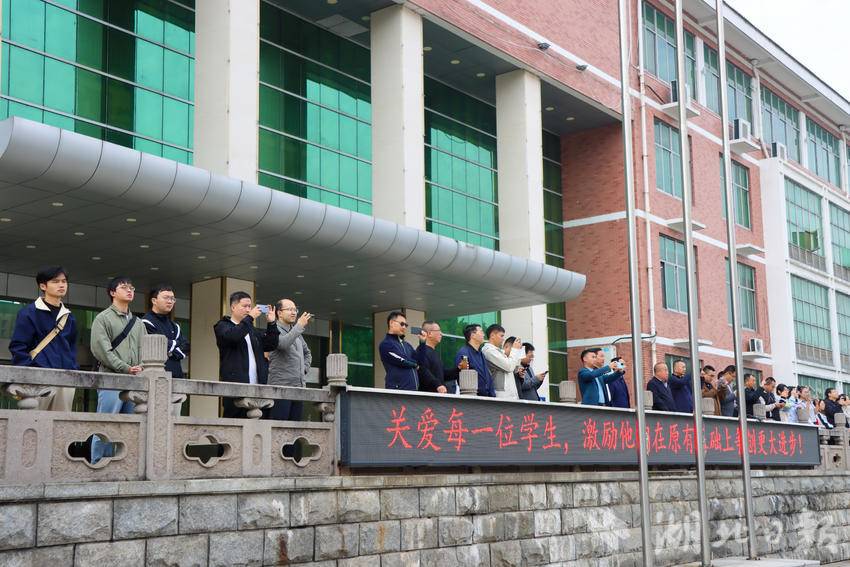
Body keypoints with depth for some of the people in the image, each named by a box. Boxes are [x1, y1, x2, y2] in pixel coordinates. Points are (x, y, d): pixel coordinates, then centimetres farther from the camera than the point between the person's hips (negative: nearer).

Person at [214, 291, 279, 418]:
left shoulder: (252, 330, 25)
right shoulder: (222, 326, 5)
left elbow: (271, 345, 17)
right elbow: (233, 336, -17)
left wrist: (271, 323, 7)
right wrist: (250, 317, -12)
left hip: (256, 386, 6)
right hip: (235, 387, -6)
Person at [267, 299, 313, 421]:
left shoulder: (297, 333, 20)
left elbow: (307, 353, 33)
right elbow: (283, 344, -25)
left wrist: (304, 368, 16)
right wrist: (299, 326, -21)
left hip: (299, 387, 7)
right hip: (281, 387, -7)